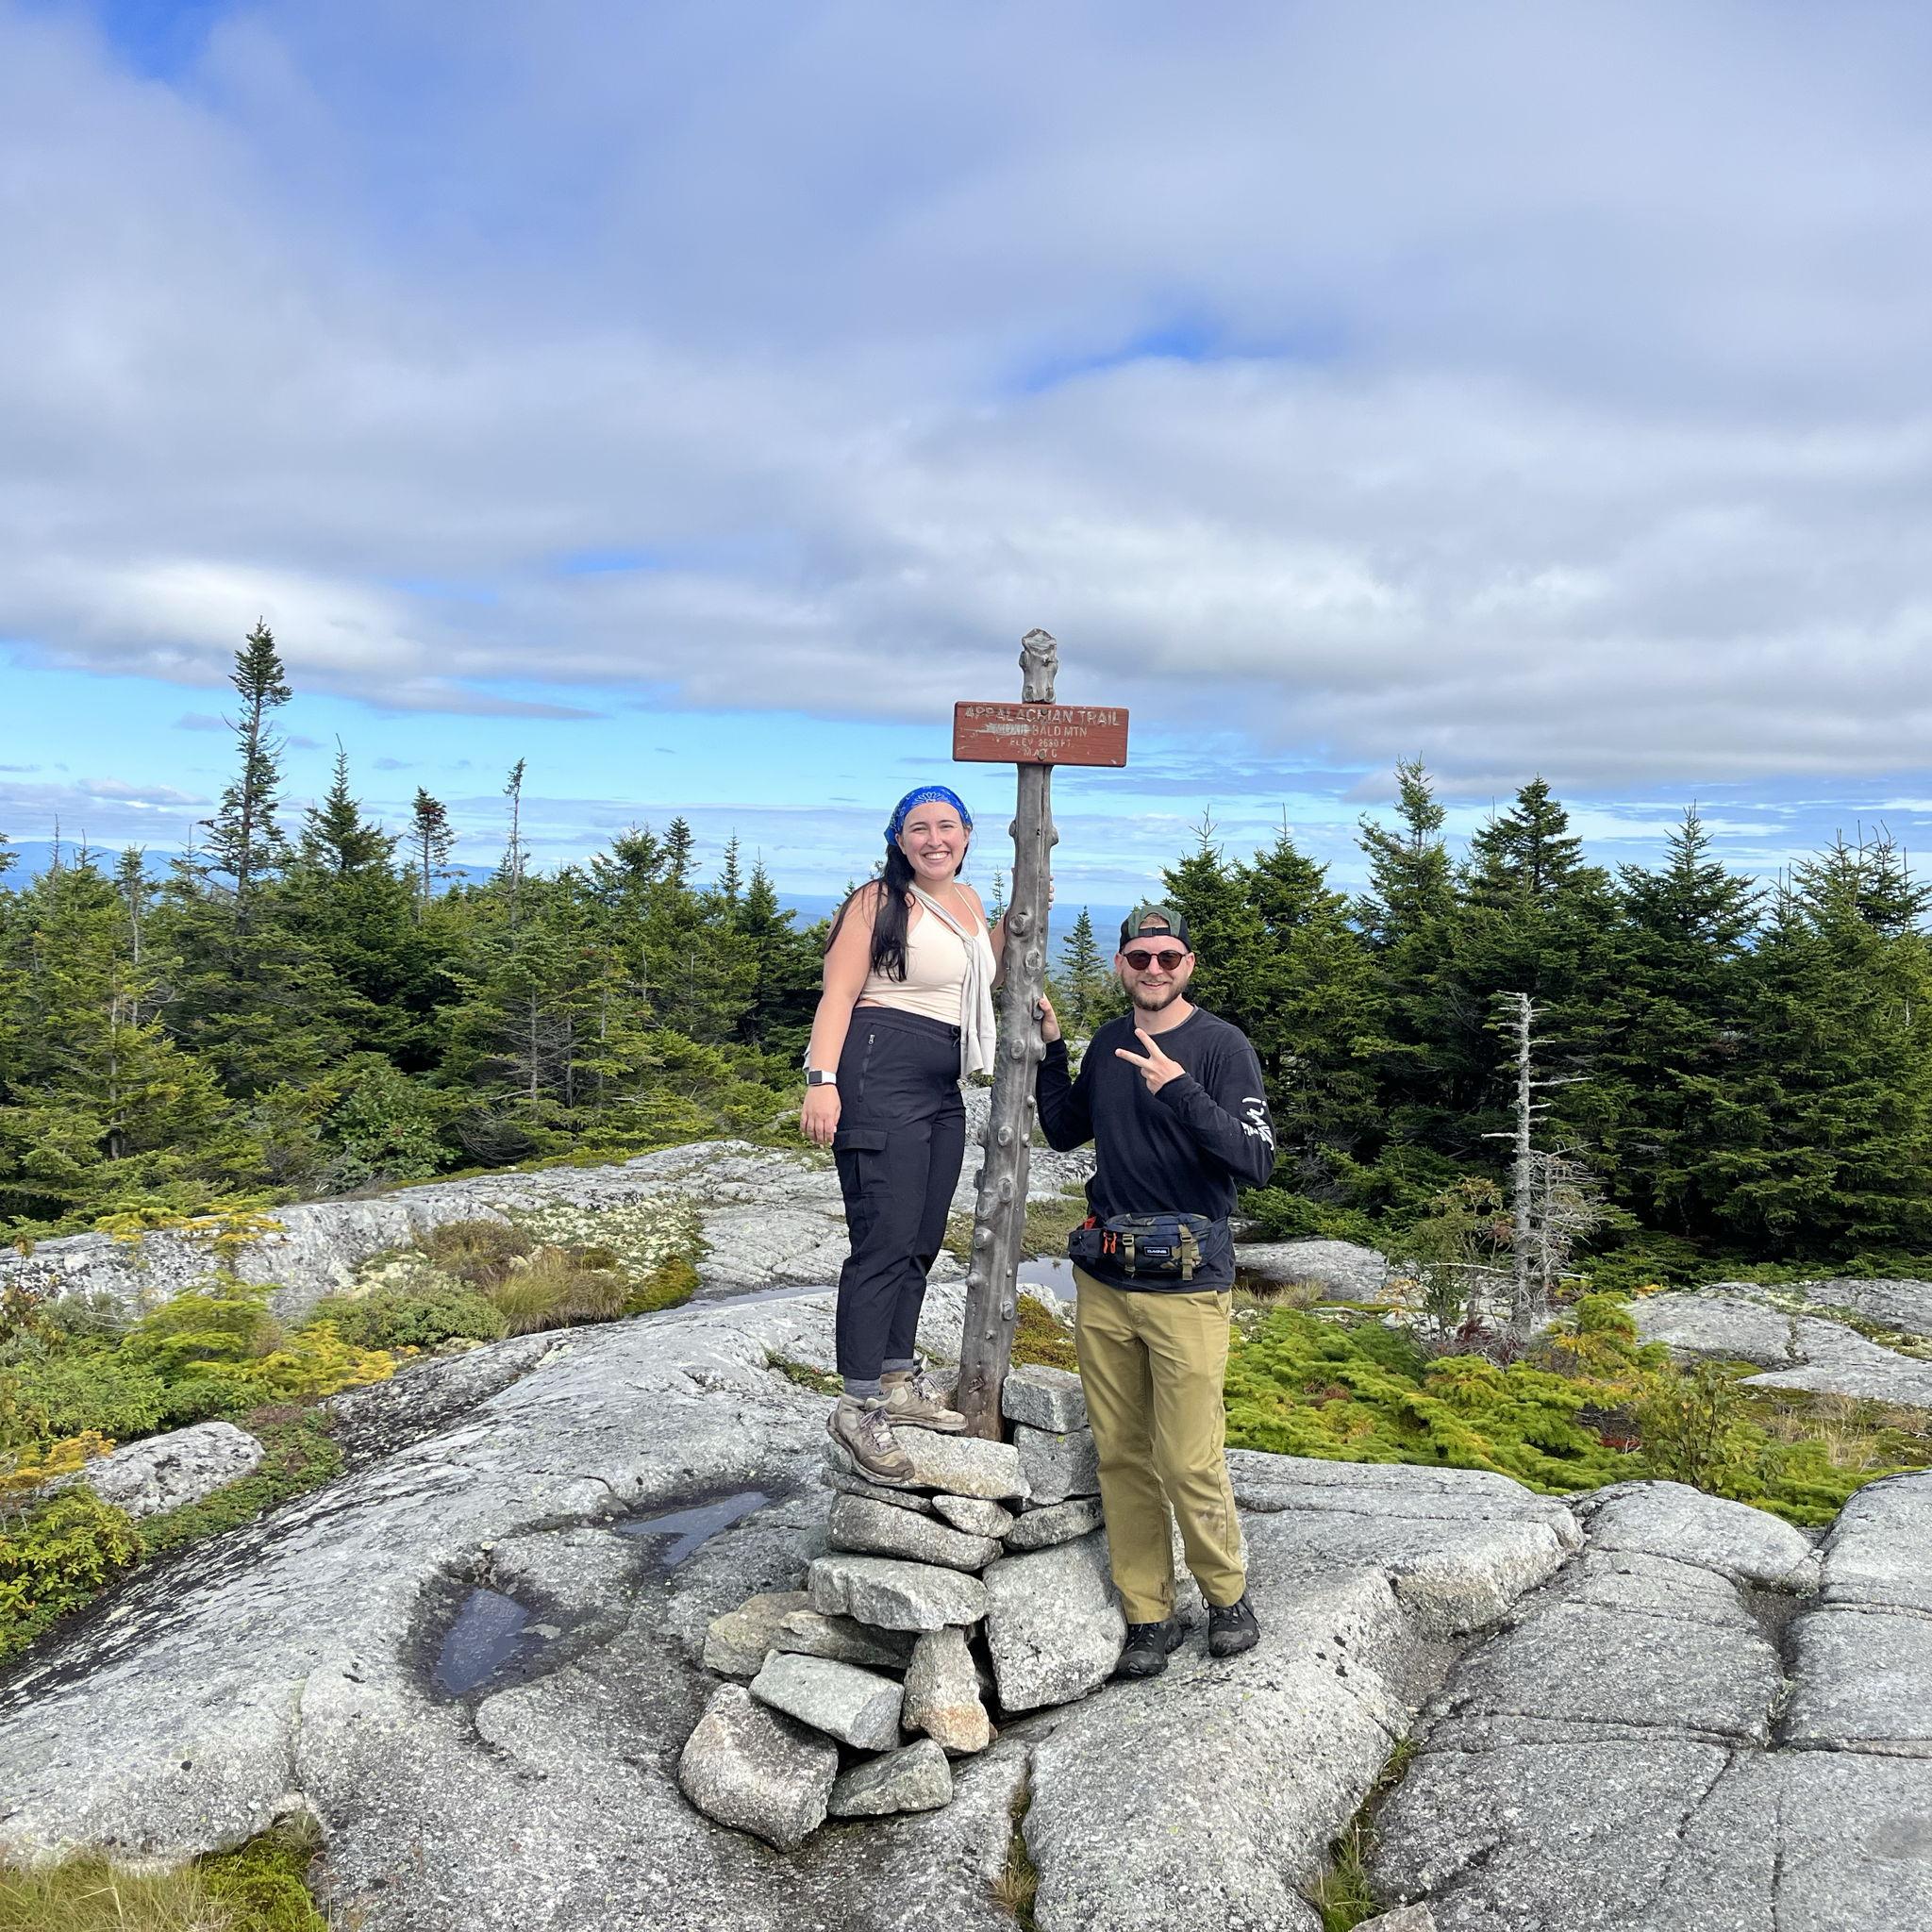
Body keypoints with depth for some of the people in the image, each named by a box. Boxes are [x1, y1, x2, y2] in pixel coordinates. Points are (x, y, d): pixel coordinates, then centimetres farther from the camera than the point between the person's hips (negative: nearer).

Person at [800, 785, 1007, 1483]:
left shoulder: (967, 900, 17)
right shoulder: (879, 901, -6)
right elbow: (837, 992, -13)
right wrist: (821, 1079, -25)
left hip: (942, 1089, 9)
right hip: (881, 1078, -8)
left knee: (922, 1240, 14)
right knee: (885, 1242, -10)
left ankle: (898, 1380, 28)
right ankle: (857, 1408, -2)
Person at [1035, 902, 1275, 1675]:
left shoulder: (1223, 1046, -8)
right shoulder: (1107, 1045, 9)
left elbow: (1257, 1163, -16)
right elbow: (1065, 1132, 21)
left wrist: (1181, 1091, -28)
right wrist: (1048, 1049, 9)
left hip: (1186, 1286, -5)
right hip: (1102, 1283, 5)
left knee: (1189, 1464, -3)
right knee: (1121, 1458, 10)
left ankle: (1226, 1594, 22)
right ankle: (1148, 1616, 23)